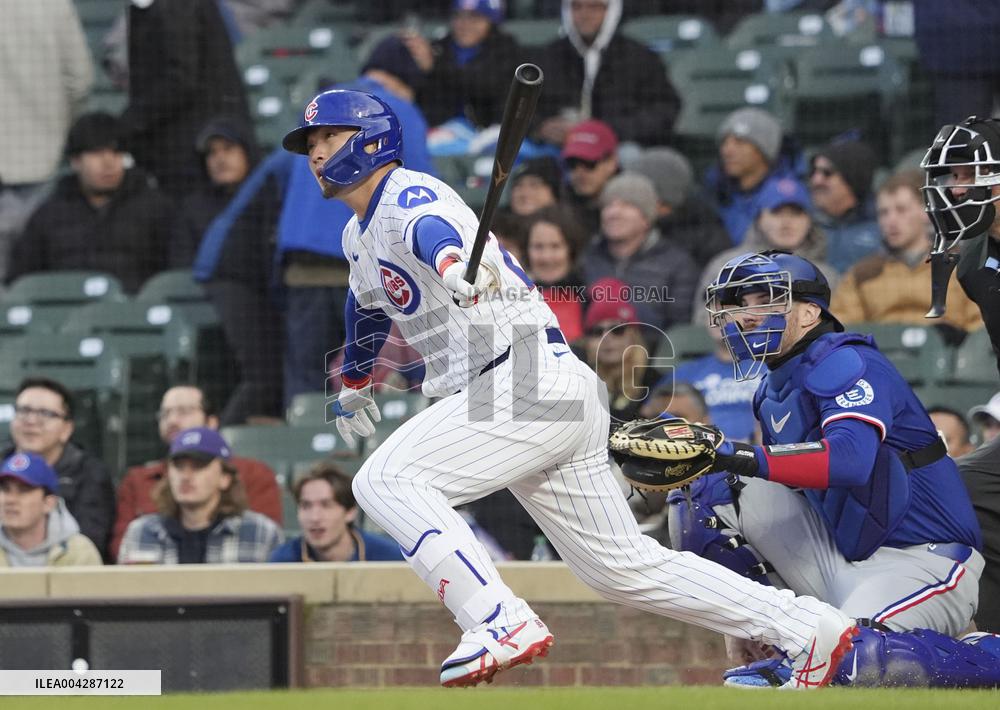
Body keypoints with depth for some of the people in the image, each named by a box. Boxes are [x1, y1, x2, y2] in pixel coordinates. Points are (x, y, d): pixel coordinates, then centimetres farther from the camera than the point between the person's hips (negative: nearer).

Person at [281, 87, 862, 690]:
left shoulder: (409, 194, -7)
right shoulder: (360, 237, 22)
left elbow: (433, 230, -33)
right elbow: (368, 307, 44)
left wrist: (456, 263, -55)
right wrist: (354, 384, 58)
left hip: (530, 376, -10)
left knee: (386, 479, -22)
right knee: (624, 567, 9)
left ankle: (502, 623, -29)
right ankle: (807, 628, 11)